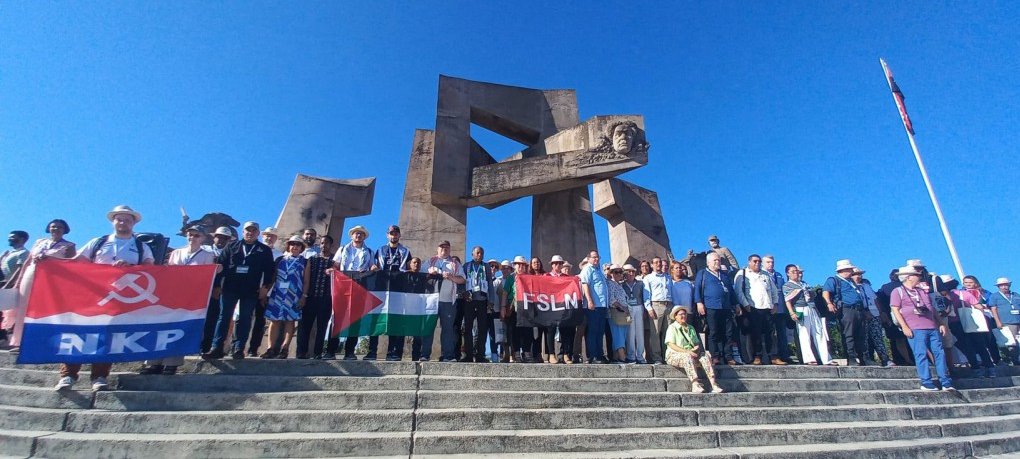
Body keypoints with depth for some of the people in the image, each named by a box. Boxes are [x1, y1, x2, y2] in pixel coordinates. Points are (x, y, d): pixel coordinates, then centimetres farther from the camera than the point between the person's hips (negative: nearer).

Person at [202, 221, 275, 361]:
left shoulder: (265, 250, 7)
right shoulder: (231, 246, 10)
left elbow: (269, 270, 5)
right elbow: (220, 265, 6)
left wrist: (265, 286, -5)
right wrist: (217, 284, -1)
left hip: (251, 291, -1)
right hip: (229, 288, 1)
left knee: (244, 319, 3)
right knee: (224, 317, 1)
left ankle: (238, 348, 8)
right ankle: (216, 348, 4)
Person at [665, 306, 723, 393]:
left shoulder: (690, 328, 22)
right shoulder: (672, 328, 2)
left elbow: (697, 343, 16)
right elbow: (671, 345, -11)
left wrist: (696, 348, -8)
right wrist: (686, 351, -20)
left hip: (691, 354, 5)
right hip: (675, 355, -5)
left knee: (705, 355, -21)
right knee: (687, 356, -36)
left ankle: (713, 384, -31)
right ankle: (695, 385, -45)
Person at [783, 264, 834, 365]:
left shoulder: (804, 283, 23)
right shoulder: (787, 285, 3)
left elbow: (813, 295, 26)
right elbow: (787, 300, -8)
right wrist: (792, 313, -18)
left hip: (812, 310, 6)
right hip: (801, 311, -6)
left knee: (820, 334, 3)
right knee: (804, 335, -9)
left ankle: (826, 359, 5)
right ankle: (809, 359, -11)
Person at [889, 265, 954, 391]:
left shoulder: (922, 291, 20)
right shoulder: (898, 292, 0)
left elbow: (932, 309, 24)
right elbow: (895, 310, -7)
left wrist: (940, 324, 15)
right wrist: (904, 327, -14)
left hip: (933, 328, 6)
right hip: (915, 329, -6)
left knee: (939, 353, 4)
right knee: (921, 354, -6)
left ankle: (946, 382, 10)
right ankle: (926, 383, -2)